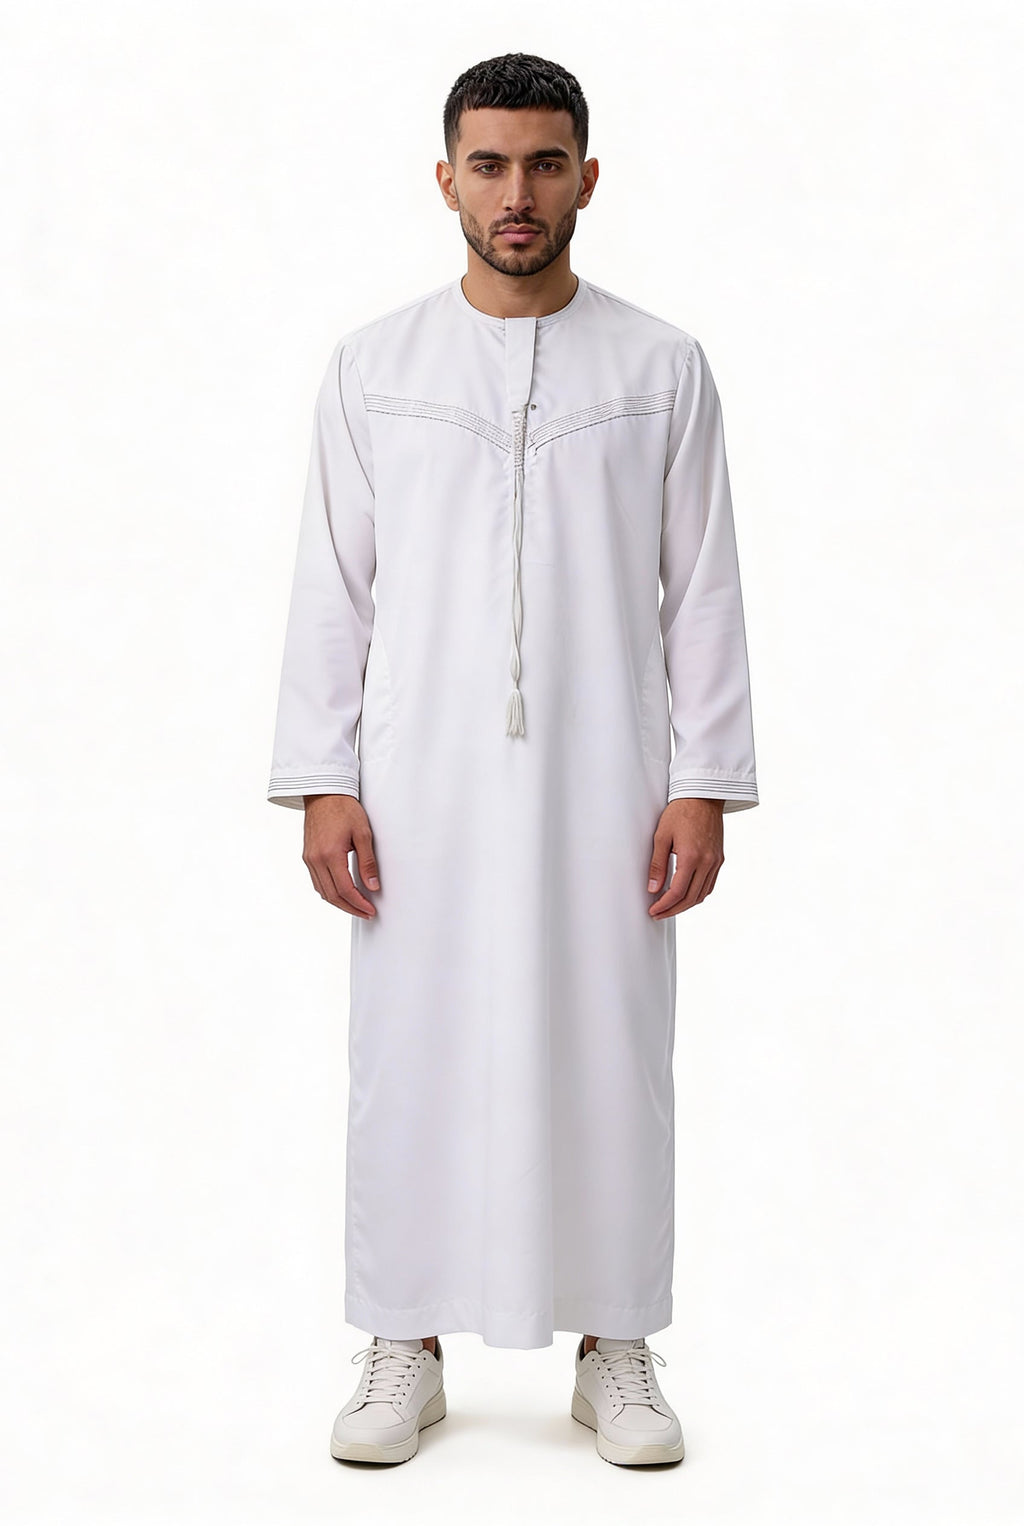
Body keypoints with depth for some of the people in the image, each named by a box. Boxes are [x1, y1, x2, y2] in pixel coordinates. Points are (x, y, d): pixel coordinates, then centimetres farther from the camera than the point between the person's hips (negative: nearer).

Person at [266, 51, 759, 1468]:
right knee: (413, 1058, 4)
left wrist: (703, 785, -3)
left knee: (609, 1059, 4)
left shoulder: (664, 368, 5)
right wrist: (321, 786, -2)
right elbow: (332, 588, 4)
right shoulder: (372, 366, 6)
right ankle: (406, 1348, 18)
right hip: (422, 782, 1)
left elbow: (701, 592, 3)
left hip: (602, 781, 0)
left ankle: (616, 1349, 19)